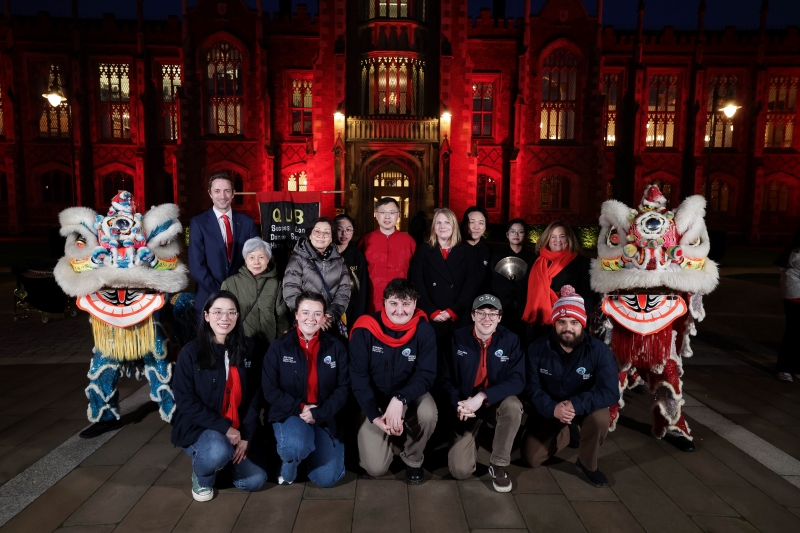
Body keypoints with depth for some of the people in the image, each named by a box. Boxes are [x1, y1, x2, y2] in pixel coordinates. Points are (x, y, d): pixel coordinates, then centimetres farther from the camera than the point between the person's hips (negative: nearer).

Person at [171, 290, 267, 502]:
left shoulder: (247, 348, -2)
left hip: (237, 430, 4)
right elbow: (186, 401, -13)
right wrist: (224, 427, -20)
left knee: (255, 480, -8)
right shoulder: (191, 352, -11)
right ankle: (201, 476, 4)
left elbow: (255, 395, 2)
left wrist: (246, 435, -8)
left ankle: (219, 460, 23)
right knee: (219, 451, -34)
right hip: (198, 427, -3)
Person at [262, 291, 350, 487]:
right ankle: (287, 466, 4)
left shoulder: (336, 347, 0)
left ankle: (300, 451, 26)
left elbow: (343, 388, -2)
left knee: (327, 479, -8)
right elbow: (270, 390, -5)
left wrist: (319, 413, -15)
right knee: (296, 446, -35)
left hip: (324, 417, 2)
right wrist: (299, 408, -16)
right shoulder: (278, 348, -3)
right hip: (290, 413, -2)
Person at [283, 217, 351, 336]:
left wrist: (331, 315, -12)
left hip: (333, 323, 3)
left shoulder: (338, 260, 8)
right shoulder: (298, 258, -1)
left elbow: (344, 291, 2)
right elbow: (290, 292, -8)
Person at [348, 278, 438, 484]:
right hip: (374, 399, 0)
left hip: (409, 395, 1)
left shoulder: (424, 330, -16)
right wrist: (375, 416, -26)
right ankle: (393, 434, 25)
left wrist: (400, 400, -35)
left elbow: (426, 374, -18)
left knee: (428, 413, -33)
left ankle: (413, 459, 1)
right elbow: (358, 376, -16)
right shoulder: (365, 330, -18)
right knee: (376, 467, -11)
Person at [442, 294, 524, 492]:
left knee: (513, 405, -36)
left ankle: (498, 464, -11)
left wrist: (482, 396, -29)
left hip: (496, 405, 1)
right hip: (466, 407, -1)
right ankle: (473, 440, 21)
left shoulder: (510, 340, -9)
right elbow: (446, 378, -6)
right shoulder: (458, 338, -9)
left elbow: (517, 380, -17)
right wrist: (458, 404, -24)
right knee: (460, 470, -15)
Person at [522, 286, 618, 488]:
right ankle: (565, 433, 24)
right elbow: (531, 388, -15)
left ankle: (587, 464, -5)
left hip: (585, 408, -1)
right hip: (549, 412, 2)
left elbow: (610, 393, -25)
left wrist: (575, 404, -39)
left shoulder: (599, 350, -20)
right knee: (531, 458, -6)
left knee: (600, 417, -36)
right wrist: (552, 408, -35)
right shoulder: (537, 349, -16)